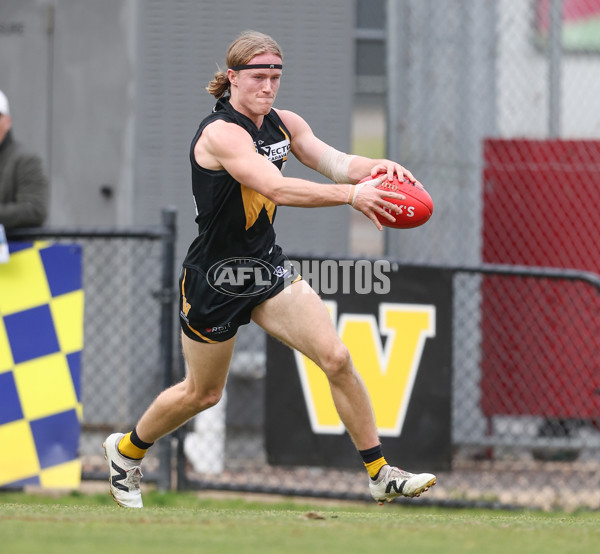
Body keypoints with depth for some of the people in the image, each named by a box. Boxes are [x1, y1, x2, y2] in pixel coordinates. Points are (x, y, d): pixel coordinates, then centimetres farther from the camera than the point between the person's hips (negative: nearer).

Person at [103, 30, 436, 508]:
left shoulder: (283, 124, 1)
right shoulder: (222, 133, -24)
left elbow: (335, 161, -11)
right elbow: (277, 188, -38)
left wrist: (376, 168, -34)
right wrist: (350, 194, -48)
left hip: (268, 267, 6)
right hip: (214, 280, -6)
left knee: (337, 359, -8)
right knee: (202, 393, 11)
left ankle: (381, 476, -1)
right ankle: (127, 450, 39)